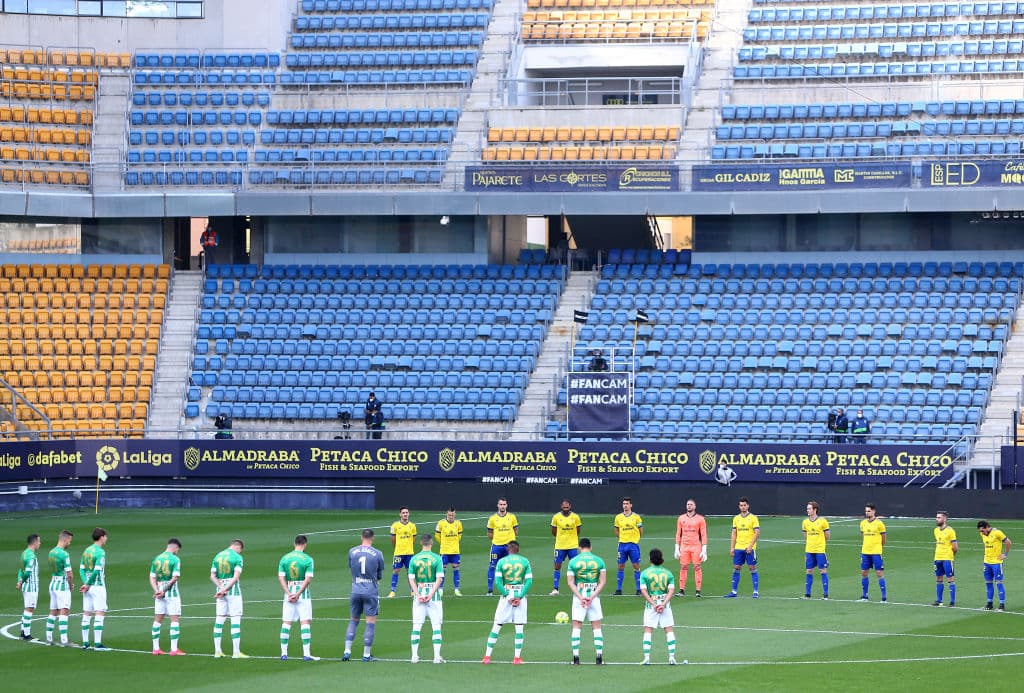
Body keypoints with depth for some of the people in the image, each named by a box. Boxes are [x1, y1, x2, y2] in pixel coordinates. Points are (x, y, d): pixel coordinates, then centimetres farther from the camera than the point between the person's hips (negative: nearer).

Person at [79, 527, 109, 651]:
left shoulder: (86, 551, 11)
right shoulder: (100, 552, -12)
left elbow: (81, 569, 8)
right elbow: (97, 571, -18)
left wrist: (85, 583, -3)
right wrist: (88, 584, -9)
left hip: (88, 586, 7)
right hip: (98, 586, -7)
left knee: (86, 614, 9)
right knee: (99, 614, -5)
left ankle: (85, 643, 11)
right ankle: (97, 644, -8)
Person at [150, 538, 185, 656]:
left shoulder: (157, 559, 8)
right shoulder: (175, 559, -9)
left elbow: (152, 578, 4)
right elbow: (175, 578, -17)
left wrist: (157, 591, -6)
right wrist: (163, 591, -13)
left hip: (159, 594, 5)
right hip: (172, 593, -5)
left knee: (157, 620, 10)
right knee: (175, 620, -1)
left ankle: (156, 648, 12)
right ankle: (174, 649, -6)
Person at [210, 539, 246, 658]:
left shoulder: (217, 556, 10)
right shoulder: (237, 557, -7)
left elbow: (212, 576, 4)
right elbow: (236, 577, -17)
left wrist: (221, 588, -6)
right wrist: (225, 590, -15)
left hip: (220, 589, 5)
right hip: (233, 590, -5)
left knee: (219, 620, 9)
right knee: (235, 620, -4)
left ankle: (217, 651, 10)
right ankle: (236, 652, -7)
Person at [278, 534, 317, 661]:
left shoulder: (284, 558, 4)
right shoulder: (307, 559, -6)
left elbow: (281, 578, -2)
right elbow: (308, 579, -13)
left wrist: (289, 593, -8)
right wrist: (298, 594, -12)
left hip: (289, 591, 3)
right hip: (303, 593, -3)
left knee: (286, 623, 7)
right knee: (305, 622, -2)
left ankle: (284, 653, 8)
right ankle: (306, 654, -7)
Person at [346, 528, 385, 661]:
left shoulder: (352, 552, 1)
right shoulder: (377, 554, -6)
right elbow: (380, 575, 4)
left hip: (355, 590, 3)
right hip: (371, 592, -3)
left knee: (353, 620, 15)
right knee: (371, 622, 3)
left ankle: (347, 651, 6)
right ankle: (367, 654, 4)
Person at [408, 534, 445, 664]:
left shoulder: (414, 559, 2)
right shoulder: (437, 559, -4)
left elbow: (411, 579, -3)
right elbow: (439, 579, -11)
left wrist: (418, 595, -7)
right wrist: (431, 594, -12)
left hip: (419, 595, 2)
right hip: (434, 594, -2)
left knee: (416, 626, 7)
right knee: (436, 626, 2)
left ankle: (414, 656, 6)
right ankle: (437, 656, -2)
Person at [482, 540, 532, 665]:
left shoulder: (501, 562, 1)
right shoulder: (525, 562, 3)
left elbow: (497, 581, -7)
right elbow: (529, 581, -4)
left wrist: (506, 596, -7)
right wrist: (520, 597, -7)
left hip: (506, 594, 0)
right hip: (520, 594, 0)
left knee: (496, 626, 5)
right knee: (519, 627, 5)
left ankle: (487, 656, 4)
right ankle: (517, 657, 3)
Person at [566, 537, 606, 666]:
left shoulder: (573, 561, 0)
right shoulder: (599, 561, 2)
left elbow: (570, 583, -6)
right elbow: (603, 582, -3)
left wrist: (581, 597, -11)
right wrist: (592, 597, -8)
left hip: (578, 595, -1)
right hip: (594, 595, 1)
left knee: (576, 627, 4)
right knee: (597, 627, 8)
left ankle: (576, 657, -2)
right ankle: (599, 657, 3)